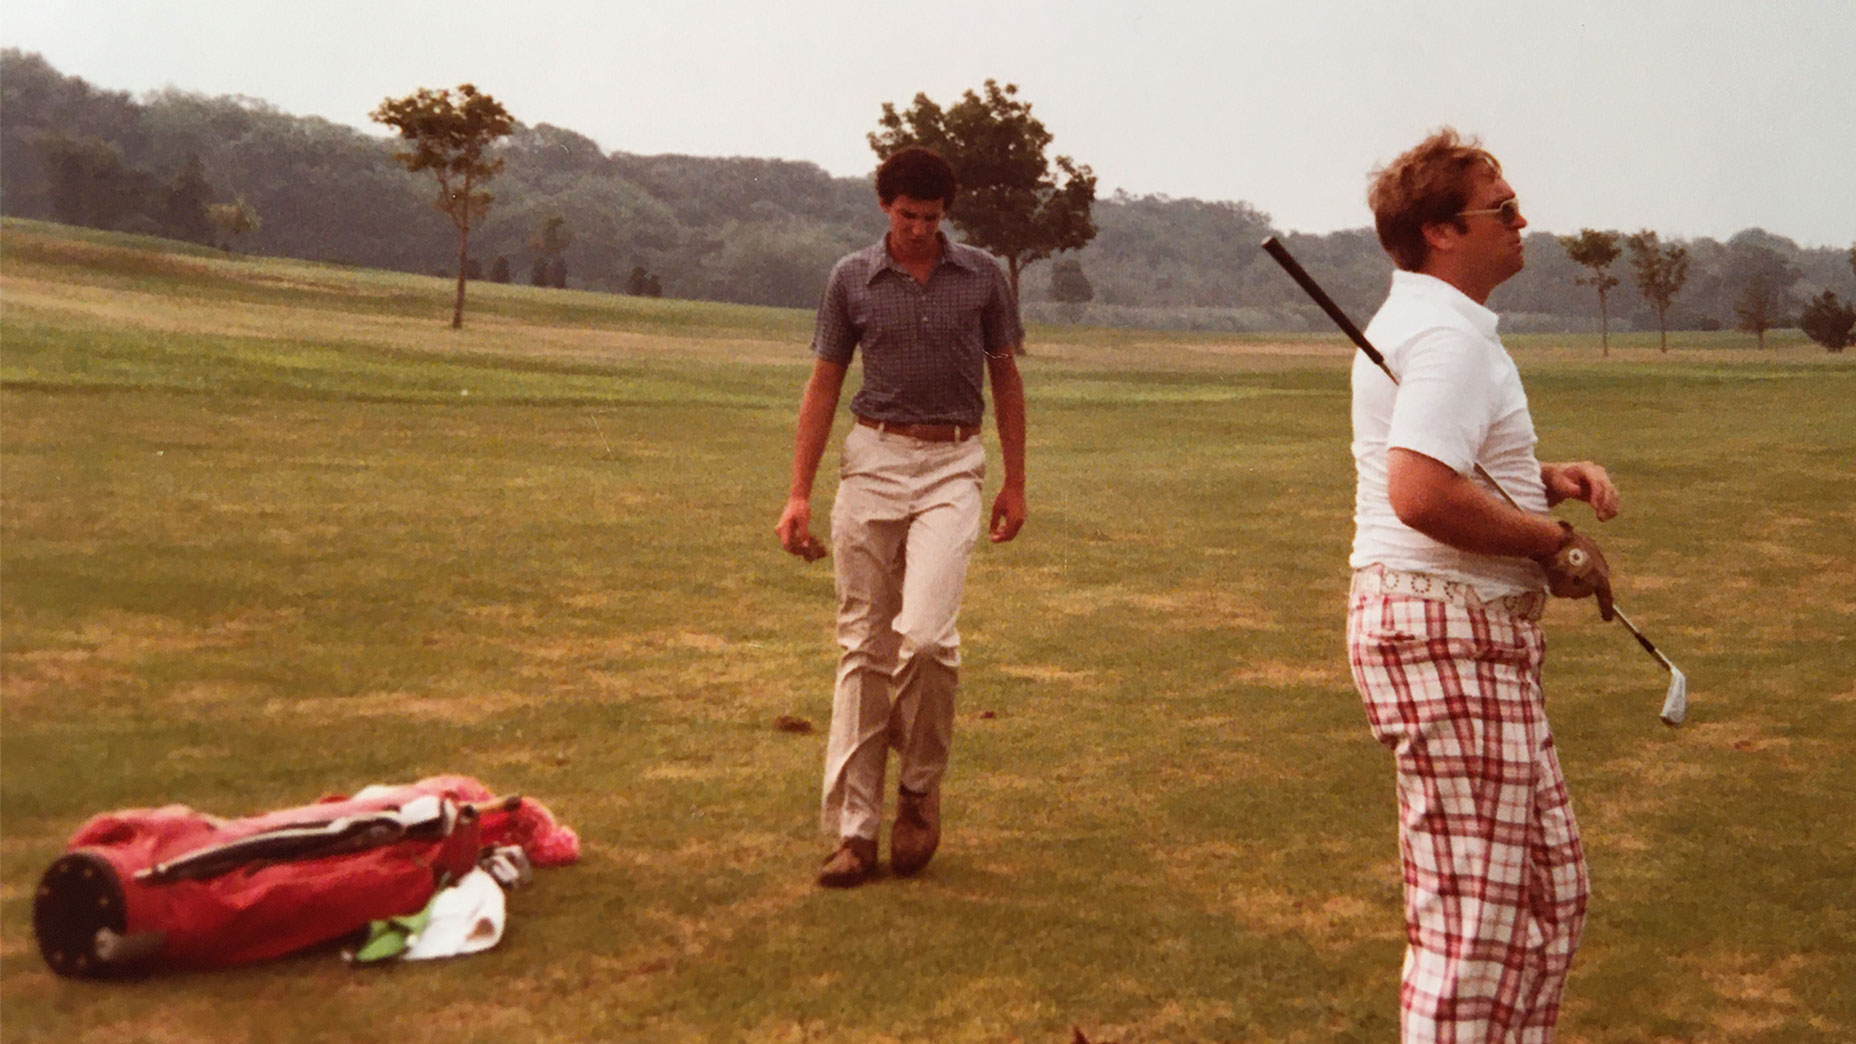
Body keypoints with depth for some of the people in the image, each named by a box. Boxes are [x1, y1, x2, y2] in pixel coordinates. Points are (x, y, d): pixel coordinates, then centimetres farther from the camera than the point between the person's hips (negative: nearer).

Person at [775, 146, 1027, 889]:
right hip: (873, 459, 1)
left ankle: (921, 792, 5)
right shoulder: (851, 279, 5)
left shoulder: (982, 277, 4)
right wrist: (799, 493, 2)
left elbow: (1005, 379, 13)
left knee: (924, 634, -18)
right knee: (864, 647, 2)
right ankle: (854, 829, 7)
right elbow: (824, 385, 8)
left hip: (952, 466, -1)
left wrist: (1015, 484, 10)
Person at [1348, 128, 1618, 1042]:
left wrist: (1545, 478, 13)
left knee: (1549, 893, 18)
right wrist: (1555, 544, -18)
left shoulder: (1416, 322, 19)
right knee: (1477, 918, -7)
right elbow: (1421, 492, -30)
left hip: (1482, 639, 11)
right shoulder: (1450, 336, -16)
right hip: (1448, 632, -11)